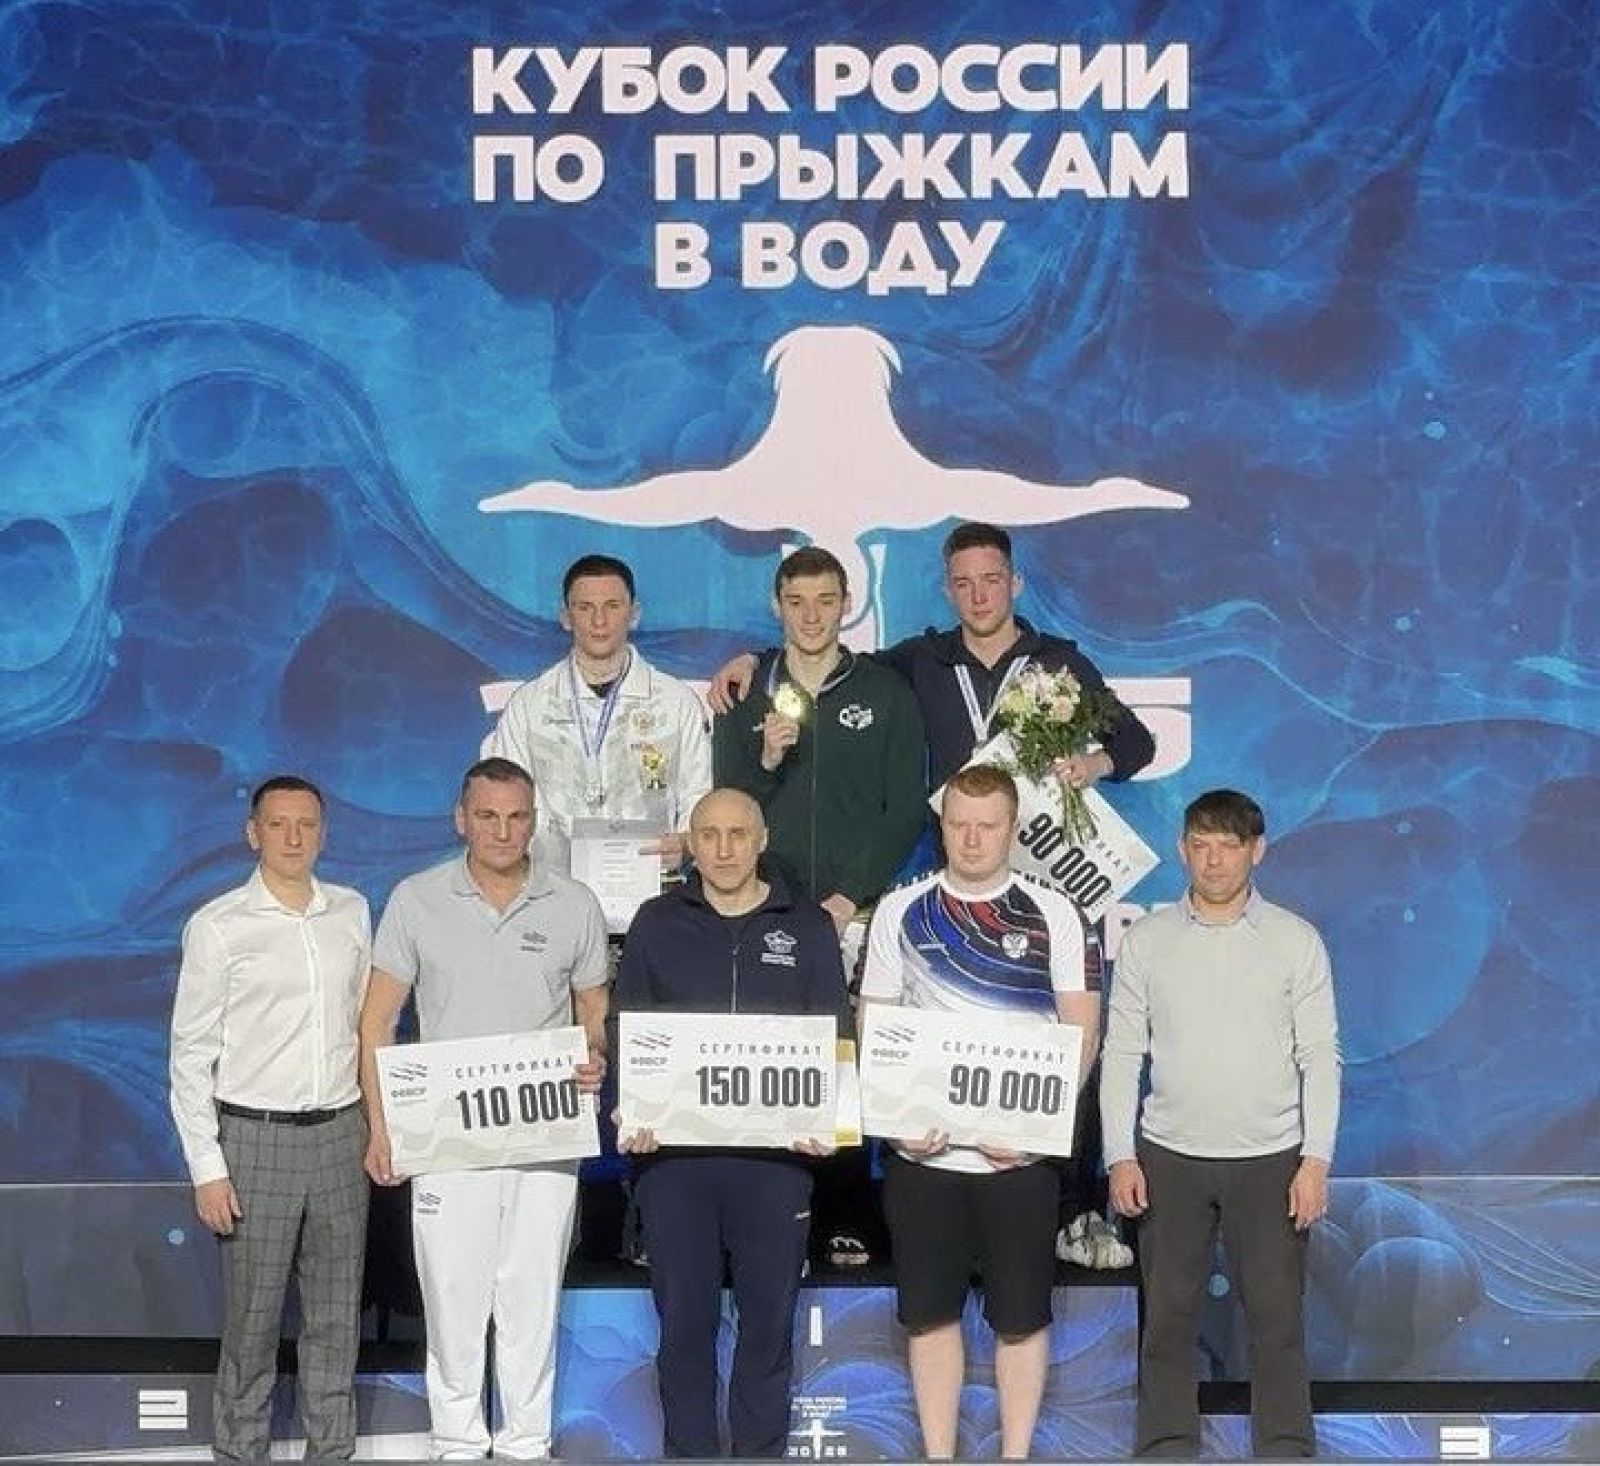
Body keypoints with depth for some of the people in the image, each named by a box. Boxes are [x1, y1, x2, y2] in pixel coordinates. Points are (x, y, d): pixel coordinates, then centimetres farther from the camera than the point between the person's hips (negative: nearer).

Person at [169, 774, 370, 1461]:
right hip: (255, 1138, -4)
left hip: (340, 1133, 4)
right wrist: (207, 1167, -9)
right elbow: (191, 1055, -5)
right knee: (252, 1319, 2)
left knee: (336, 1314, 11)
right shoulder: (217, 927, -7)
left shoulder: (352, 913, 6)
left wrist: (378, 1124, 8)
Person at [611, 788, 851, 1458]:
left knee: (769, 1319, 5)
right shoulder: (658, 924, 8)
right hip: (674, 1152, 0)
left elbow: (836, 1034, 6)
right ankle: (688, 1450, 16)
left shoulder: (808, 926, 7)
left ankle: (761, 1451, 16)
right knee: (684, 1320, 5)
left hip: (775, 1155, 0)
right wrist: (629, 1111, -9)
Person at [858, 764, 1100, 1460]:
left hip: (1021, 1152, -1)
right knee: (930, 1313, 8)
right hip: (923, 1150, 1)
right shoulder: (900, 911, 4)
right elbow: (872, 1027, 6)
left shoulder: (1052, 914, 1)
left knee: (1021, 1317, 5)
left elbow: (1082, 1032, -1)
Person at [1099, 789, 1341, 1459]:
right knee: (1167, 1317, 6)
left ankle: (1287, 1449, 11)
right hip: (1169, 1157, 1)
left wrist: (1316, 1159, -6)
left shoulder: (1296, 940, 0)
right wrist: (1120, 1156, -2)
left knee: (1277, 1318, 2)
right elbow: (1122, 1053, 4)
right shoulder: (1146, 940, 2)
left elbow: (1320, 1057, 0)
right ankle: (1165, 1447, 16)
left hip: (1270, 1159, -1)